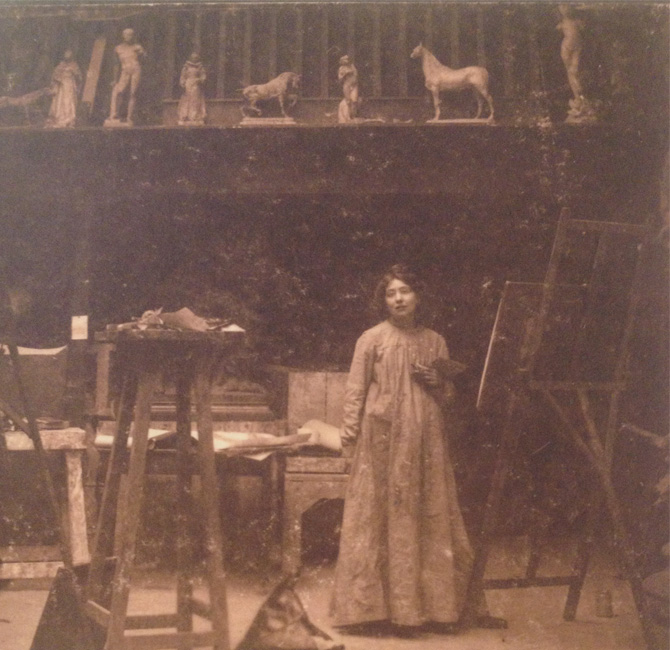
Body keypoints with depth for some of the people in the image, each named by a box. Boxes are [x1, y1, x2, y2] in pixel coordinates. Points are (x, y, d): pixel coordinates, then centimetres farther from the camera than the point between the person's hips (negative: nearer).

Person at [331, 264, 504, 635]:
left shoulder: (434, 342, 11)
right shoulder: (372, 339, 0)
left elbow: (448, 396, 19)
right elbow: (355, 390, -3)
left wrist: (437, 384, -3)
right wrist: (350, 435, -11)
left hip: (426, 441, 4)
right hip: (383, 440, -3)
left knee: (429, 518, 6)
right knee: (382, 518, 0)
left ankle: (432, 603, 17)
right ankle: (381, 604, 8)